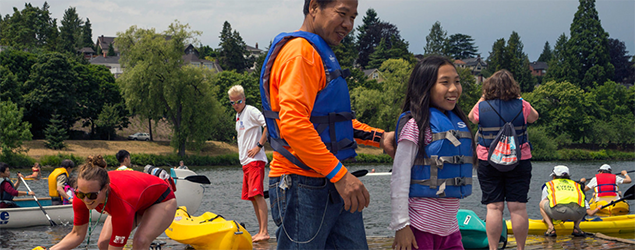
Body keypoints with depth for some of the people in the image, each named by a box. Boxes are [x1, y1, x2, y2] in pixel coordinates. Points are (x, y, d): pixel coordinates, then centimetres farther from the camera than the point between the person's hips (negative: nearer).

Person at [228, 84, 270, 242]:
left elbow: (269, 125, -19)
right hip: (246, 162, 10)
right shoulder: (238, 116, 20)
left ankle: (264, 232, -20)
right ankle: (261, 231, 11)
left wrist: (259, 146, -18)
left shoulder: (250, 111, -8)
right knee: (252, 197, 8)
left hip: (255, 160, -10)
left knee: (257, 194, -16)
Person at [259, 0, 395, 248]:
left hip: (335, 186, 10)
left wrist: (379, 137, 15)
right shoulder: (300, 51, -14)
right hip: (303, 188, -10)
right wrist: (340, 174, -25)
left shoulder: (323, 54, 19)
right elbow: (292, 123, -26)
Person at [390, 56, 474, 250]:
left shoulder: (458, 123, 12)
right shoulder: (415, 124, -11)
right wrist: (401, 225, -16)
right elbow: (399, 177, -13)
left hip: (449, 226, 7)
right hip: (419, 227, -7)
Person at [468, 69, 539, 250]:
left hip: (488, 162, 0)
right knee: (518, 208, 2)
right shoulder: (521, 106, -5)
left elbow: (470, 118, 18)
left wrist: (482, 98, 19)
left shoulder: (482, 107, -5)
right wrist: (518, 98, 20)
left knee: (494, 207, 1)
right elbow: (534, 117, 18)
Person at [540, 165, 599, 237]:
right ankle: (576, 227, 16)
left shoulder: (549, 184, 36)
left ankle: (551, 228, 9)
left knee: (541, 204, 29)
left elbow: (543, 204, 44)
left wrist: (545, 219, 62)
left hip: (558, 211, -2)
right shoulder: (577, 185, 41)